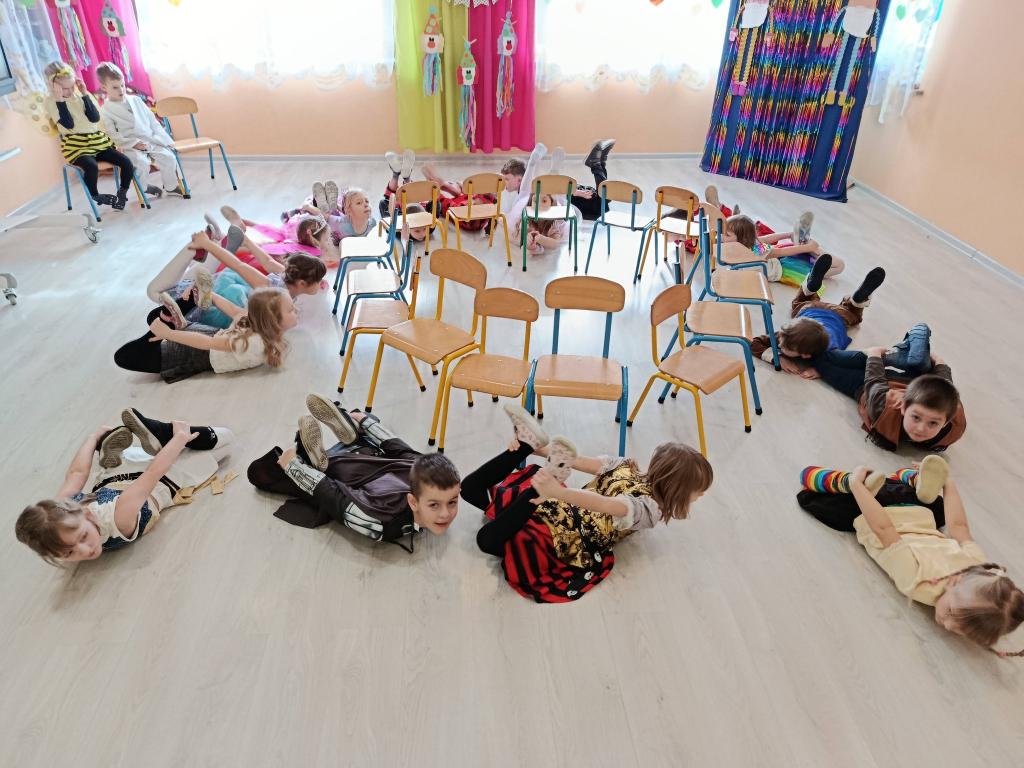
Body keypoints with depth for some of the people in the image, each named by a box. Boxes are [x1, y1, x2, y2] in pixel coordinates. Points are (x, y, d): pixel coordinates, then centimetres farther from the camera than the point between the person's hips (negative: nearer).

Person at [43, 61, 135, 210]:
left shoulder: (81, 93, 8)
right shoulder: (51, 102, -3)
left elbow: (95, 118, -4)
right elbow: (69, 125, -15)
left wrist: (85, 94, -9)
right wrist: (60, 100, -18)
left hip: (97, 141, 4)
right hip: (75, 146, -4)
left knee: (127, 163, -14)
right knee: (91, 166, -35)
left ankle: (122, 193, 10)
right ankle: (95, 196, -8)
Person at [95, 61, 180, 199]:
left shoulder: (136, 100, 12)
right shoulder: (105, 110, -2)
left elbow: (152, 120, 15)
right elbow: (112, 135, -7)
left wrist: (161, 138, 4)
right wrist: (133, 143, -18)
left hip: (150, 140, 5)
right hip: (129, 146, -5)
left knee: (168, 157, -16)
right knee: (143, 163, -31)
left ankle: (170, 186, 5)